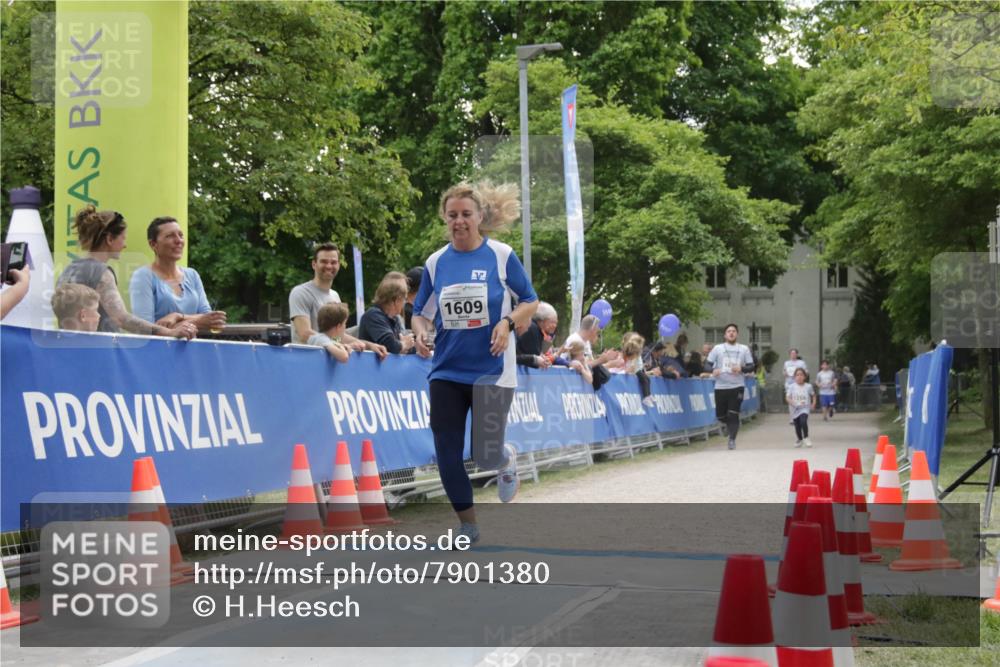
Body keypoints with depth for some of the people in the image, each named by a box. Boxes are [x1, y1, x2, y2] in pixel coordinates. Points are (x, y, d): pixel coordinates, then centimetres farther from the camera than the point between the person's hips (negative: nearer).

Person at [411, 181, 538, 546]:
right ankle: (467, 524, 18)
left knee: (486, 456, -6)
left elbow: (530, 301, 2)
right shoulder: (436, 262, 3)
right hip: (446, 372, 3)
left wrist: (508, 322, -16)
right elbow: (421, 312, 11)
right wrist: (420, 333, -11)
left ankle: (506, 459, 32)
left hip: (491, 369, -3)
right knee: (447, 454, 0)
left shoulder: (501, 255, -5)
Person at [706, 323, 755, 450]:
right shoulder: (717, 348, 5)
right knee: (720, 416, 8)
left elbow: (751, 367, 7)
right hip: (720, 387, 1)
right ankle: (729, 424, 40)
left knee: (733, 415, -11)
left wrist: (741, 369, -14)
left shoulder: (744, 349, 8)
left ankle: (732, 439, -3)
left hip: (737, 387, -1)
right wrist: (713, 370, -19)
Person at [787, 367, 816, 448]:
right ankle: (799, 439, 36)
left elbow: (813, 395, 15)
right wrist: (793, 403, -22)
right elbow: (787, 398, -6)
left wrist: (813, 403, 3)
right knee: (797, 426, 12)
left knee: (803, 421, -27)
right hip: (795, 410, 2)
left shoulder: (808, 386, -2)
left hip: (804, 409, -2)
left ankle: (806, 438, -11)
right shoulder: (792, 387, -5)